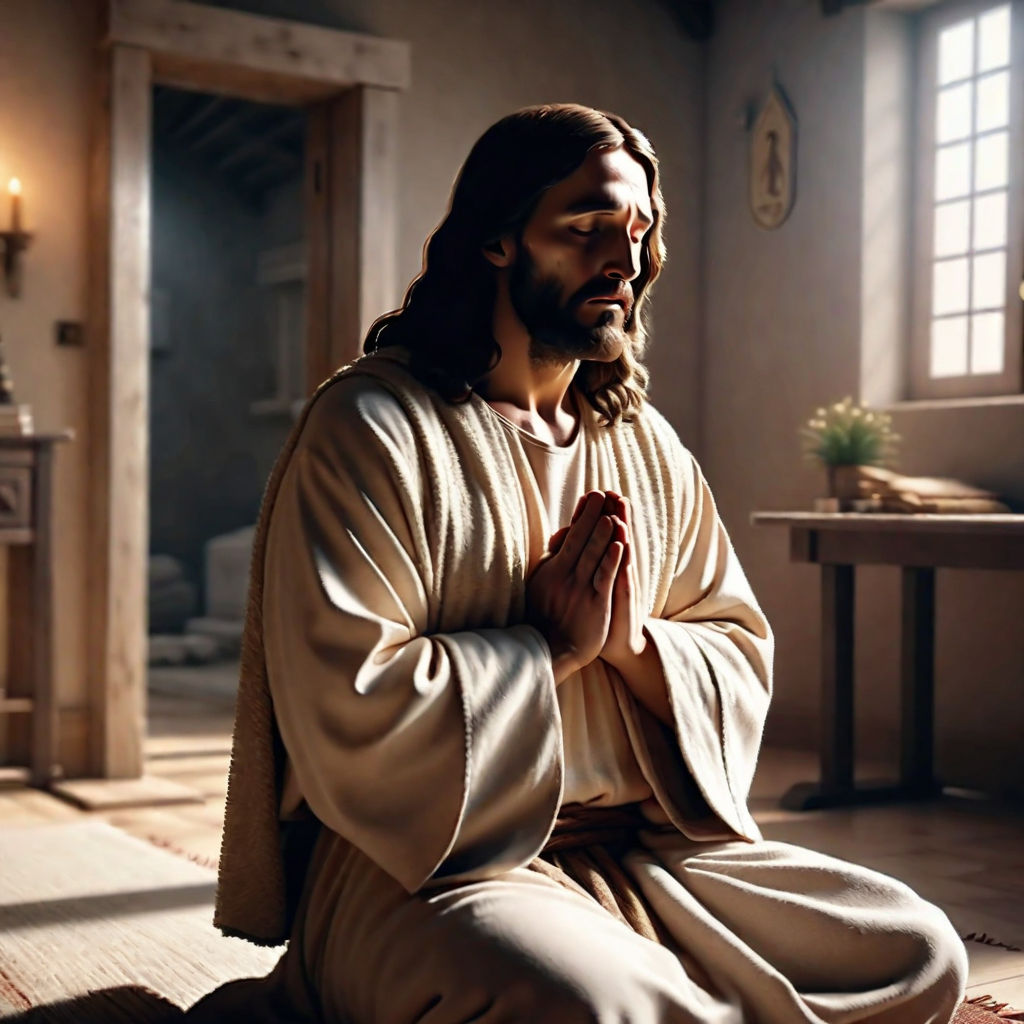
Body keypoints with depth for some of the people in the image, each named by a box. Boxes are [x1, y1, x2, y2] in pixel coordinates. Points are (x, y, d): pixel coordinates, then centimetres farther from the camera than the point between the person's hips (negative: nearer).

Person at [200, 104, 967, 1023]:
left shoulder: (648, 445, 12)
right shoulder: (373, 425, -9)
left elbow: (742, 658, 10)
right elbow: (350, 707, -18)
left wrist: (633, 639, -10)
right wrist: (552, 646, -12)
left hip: (640, 853, 7)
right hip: (425, 868, -6)